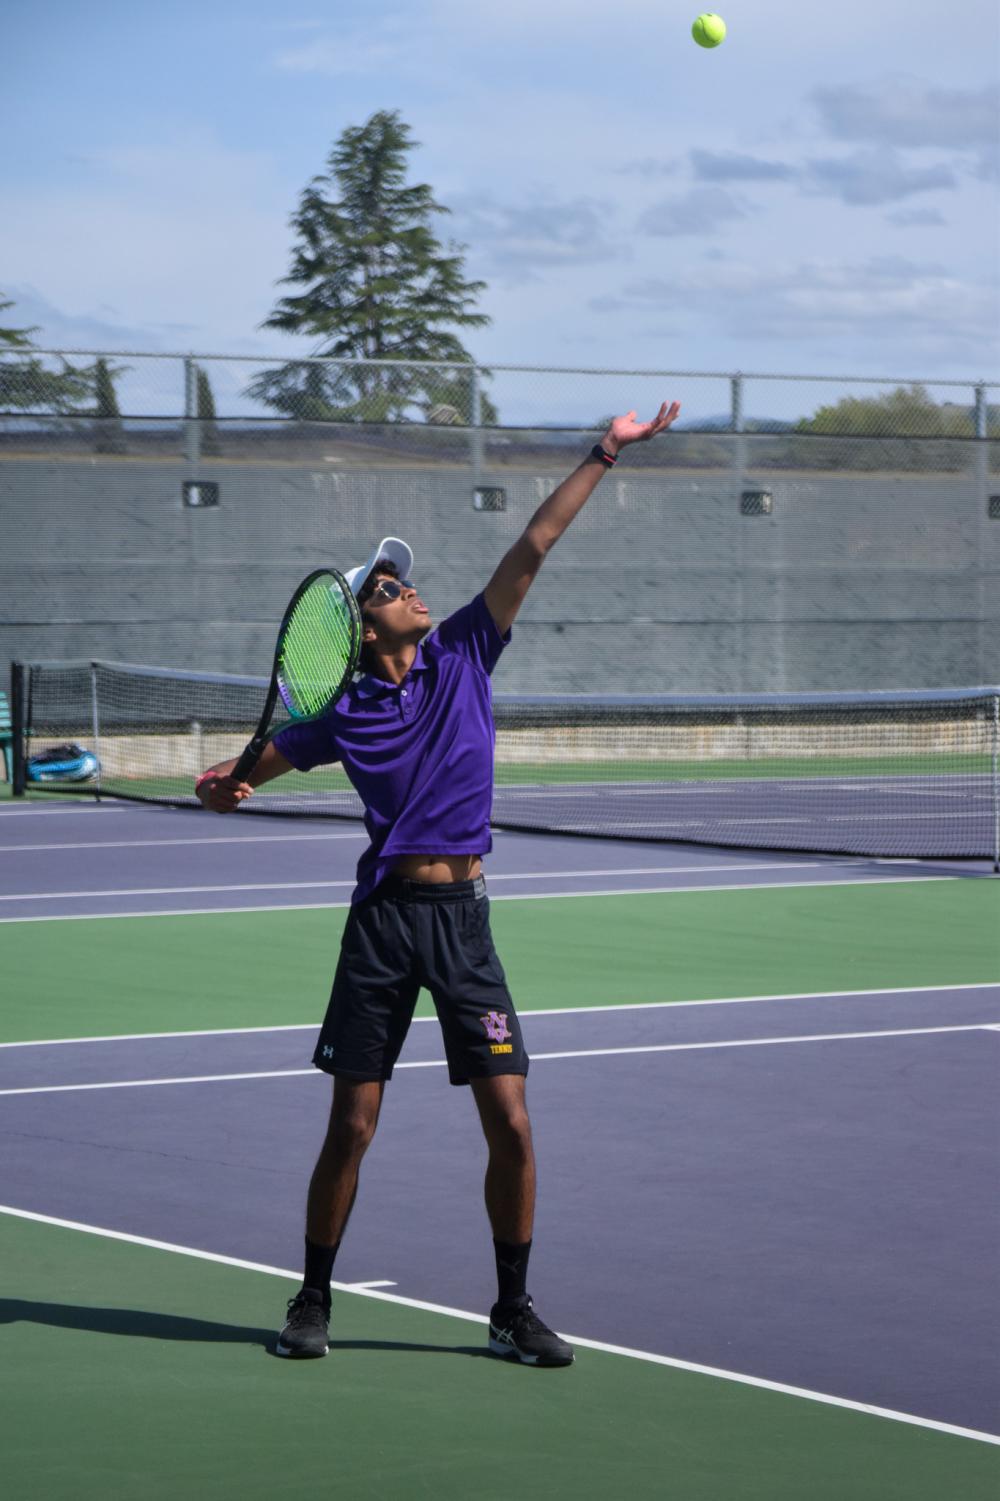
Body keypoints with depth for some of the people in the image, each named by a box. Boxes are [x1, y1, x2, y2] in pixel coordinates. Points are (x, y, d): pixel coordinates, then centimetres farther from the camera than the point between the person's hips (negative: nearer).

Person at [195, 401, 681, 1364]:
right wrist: (224, 785, -9)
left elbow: (531, 550, 4)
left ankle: (513, 1310, 11)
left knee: (510, 1128, -3)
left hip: (463, 917, 2)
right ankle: (313, 1300, 18)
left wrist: (602, 457, 2)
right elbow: (259, 763, 14)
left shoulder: (463, 654, 6)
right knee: (350, 1130, 1)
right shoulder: (343, 712, 2)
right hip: (382, 918, -2)